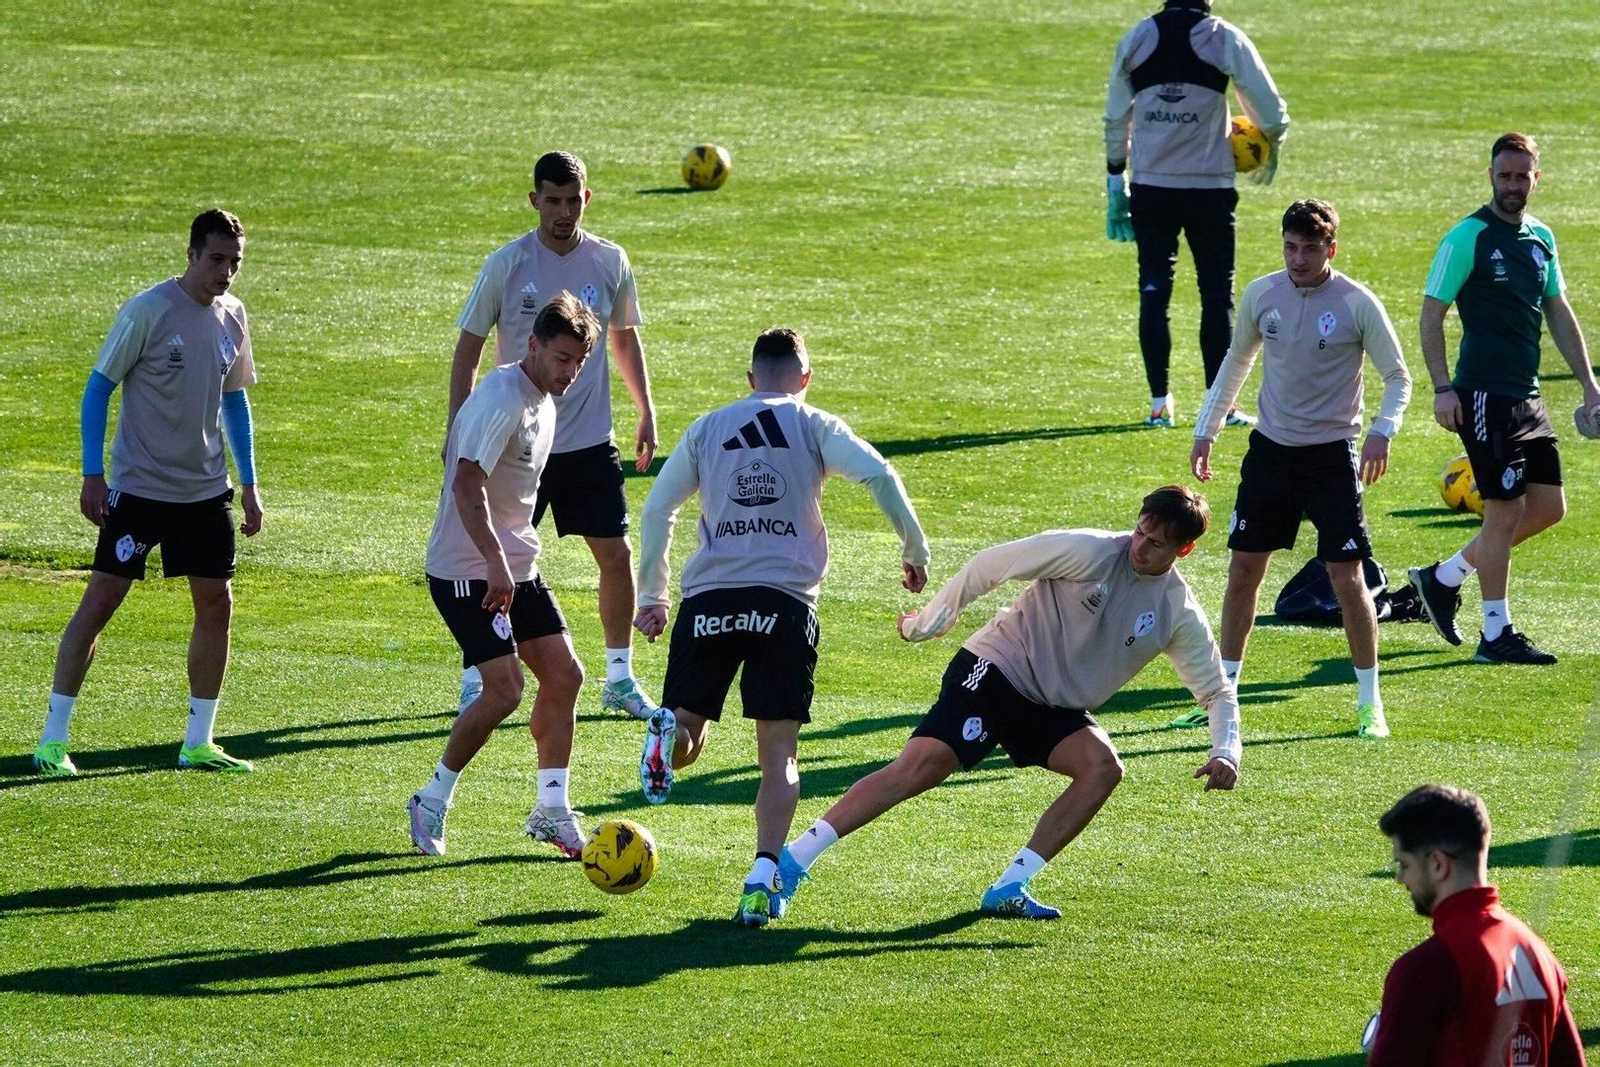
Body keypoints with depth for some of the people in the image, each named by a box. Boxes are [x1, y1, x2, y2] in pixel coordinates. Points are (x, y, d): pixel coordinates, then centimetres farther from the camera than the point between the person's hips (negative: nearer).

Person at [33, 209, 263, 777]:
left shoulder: (232, 316, 6)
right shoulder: (147, 312, -13)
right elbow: (99, 388, -8)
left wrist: (248, 484, 14)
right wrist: (93, 474, -13)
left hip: (205, 491, 6)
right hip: (138, 488, -6)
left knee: (216, 603, 3)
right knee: (101, 599, -6)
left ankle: (198, 743, 12)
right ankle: (52, 739, 0)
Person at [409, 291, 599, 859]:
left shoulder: (543, 400, 10)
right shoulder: (502, 398, -20)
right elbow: (467, 486, -29)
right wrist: (496, 566, -32)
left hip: (516, 569, 9)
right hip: (468, 572, -9)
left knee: (564, 673, 4)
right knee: (504, 689, -15)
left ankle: (551, 811, 12)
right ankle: (432, 802, 2)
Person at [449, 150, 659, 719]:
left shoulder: (610, 262, 1)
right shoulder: (506, 265, -7)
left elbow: (625, 339, 16)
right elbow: (468, 349, -1)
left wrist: (646, 413, 12)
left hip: (590, 441, 2)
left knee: (616, 554, 2)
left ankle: (619, 678, 16)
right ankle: (475, 682, 13)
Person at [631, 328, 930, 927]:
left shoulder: (708, 429, 18)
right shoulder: (814, 427, 11)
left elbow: (657, 508, 17)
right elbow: (879, 476, -4)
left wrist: (651, 597, 23)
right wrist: (915, 551, 4)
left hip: (708, 598, 1)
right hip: (785, 600, -1)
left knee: (687, 738, 10)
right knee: (778, 755, 2)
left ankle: (669, 735, -26)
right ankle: (763, 877, -14)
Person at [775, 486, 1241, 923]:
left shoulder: (1179, 615, -3)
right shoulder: (1090, 553, -16)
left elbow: (1217, 692, 7)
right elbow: (990, 565, -8)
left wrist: (1225, 753, -11)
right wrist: (927, 624, -4)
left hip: (1056, 711, 5)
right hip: (995, 669, -5)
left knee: (1103, 766, -22)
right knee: (923, 764, -23)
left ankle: (1009, 888, -16)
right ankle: (789, 863, -23)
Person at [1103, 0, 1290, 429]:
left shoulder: (1135, 39, 4)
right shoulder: (1225, 39, -5)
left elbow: (1115, 120, 9)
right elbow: (1270, 109, -2)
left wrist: (1116, 184, 18)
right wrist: (1271, 153, 18)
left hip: (1150, 187, 2)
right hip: (1209, 189, -2)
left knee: (1153, 289, 8)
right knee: (1217, 294, 6)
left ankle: (1160, 403, 5)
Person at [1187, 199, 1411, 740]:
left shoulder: (1357, 304, -11)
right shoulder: (1261, 295, 0)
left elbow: (1397, 378, -2)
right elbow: (1235, 363, 16)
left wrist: (1382, 432, -19)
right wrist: (1206, 431, 16)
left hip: (1332, 456, -4)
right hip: (1270, 448, 4)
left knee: (1347, 578, -7)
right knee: (1242, 569, 5)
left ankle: (1370, 704, 6)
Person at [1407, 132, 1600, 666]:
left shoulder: (1541, 237, 12)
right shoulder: (1467, 237, -9)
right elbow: (1431, 313, -9)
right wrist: (1442, 388, -17)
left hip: (1526, 396, 8)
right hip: (1485, 395, -8)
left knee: (1548, 506, 8)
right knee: (1505, 511, -6)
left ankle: (1443, 579, 20)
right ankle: (1496, 635, 4)